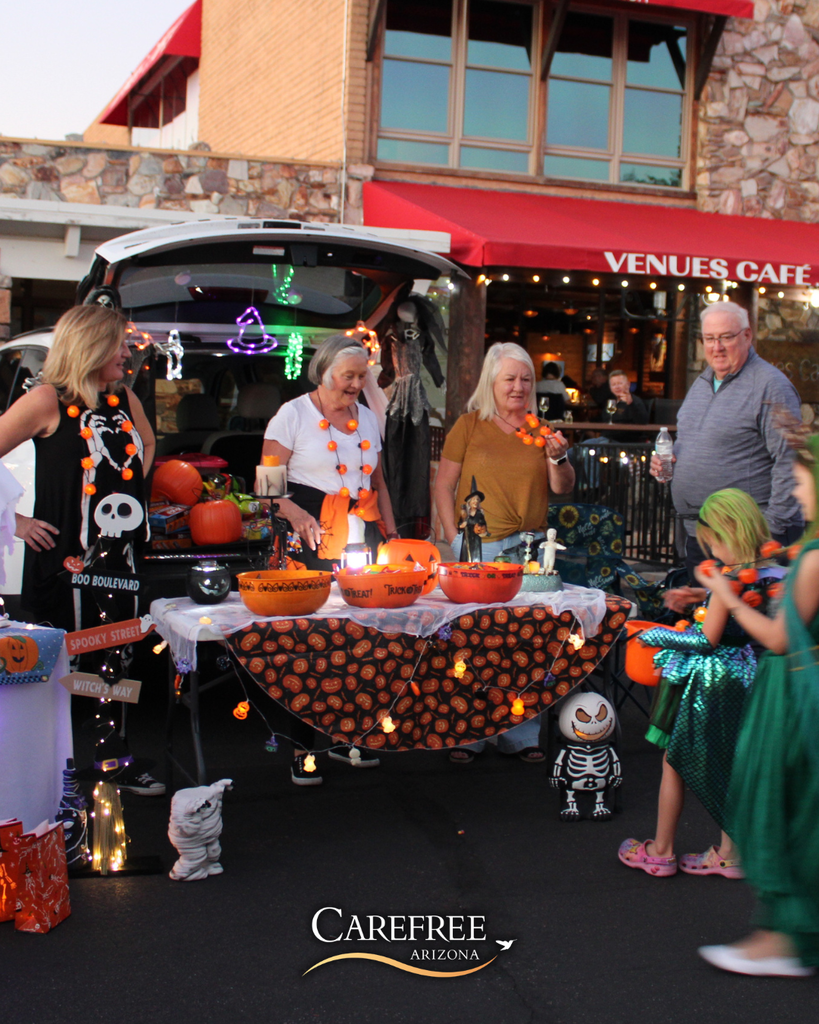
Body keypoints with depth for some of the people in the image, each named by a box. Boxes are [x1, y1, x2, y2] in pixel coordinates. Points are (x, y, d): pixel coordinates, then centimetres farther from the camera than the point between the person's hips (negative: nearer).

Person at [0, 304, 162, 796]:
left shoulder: (124, 398, 10)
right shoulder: (47, 401, -10)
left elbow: (146, 443, 31)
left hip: (118, 557, 6)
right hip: (65, 560, -6)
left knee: (114, 663, 13)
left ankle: (115, 760, 24)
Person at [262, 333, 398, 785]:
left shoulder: (367, 418, 17)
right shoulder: (293, 415, 0)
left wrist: (392, 536, 15)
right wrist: (298, 516, -22)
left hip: (364, 536, 5)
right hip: (312, 541, -5)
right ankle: (301, 747, 4)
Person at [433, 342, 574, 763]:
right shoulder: (469, 425, 4)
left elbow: (563, 488, 10)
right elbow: (444, 485, 4)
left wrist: (558, 457, -10)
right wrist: (454, 539, -5)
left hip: (528, 547, 3)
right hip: (478, 547, -2)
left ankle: (521, 734, 13)